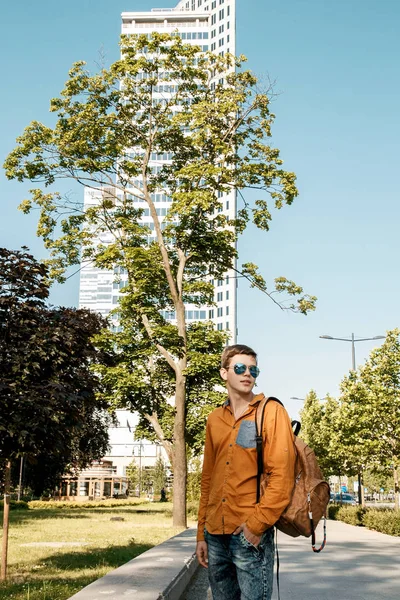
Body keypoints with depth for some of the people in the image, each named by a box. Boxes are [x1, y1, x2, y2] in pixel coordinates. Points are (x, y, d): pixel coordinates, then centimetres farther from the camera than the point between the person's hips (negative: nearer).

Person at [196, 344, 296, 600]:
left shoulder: (271, 411, -4)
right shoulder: (215, 419, 12)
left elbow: (282, 476, -10)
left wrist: (257, 523, -15)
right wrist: (202, 533, 13)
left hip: (251, 533, -5)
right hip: (216, 534, 5)